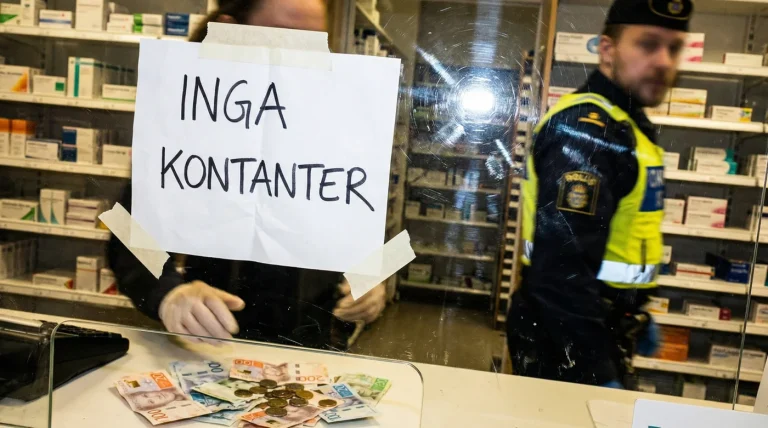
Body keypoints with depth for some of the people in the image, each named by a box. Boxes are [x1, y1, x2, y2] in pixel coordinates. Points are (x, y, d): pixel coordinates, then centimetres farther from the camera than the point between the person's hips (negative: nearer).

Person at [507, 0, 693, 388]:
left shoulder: (622, 124, 11)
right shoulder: (587, 129, -22)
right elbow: (564, 265, -29)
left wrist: (636, 315, 23)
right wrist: (598, 374, -28)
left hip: (594, 326, 10)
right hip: (565, 340, -10)